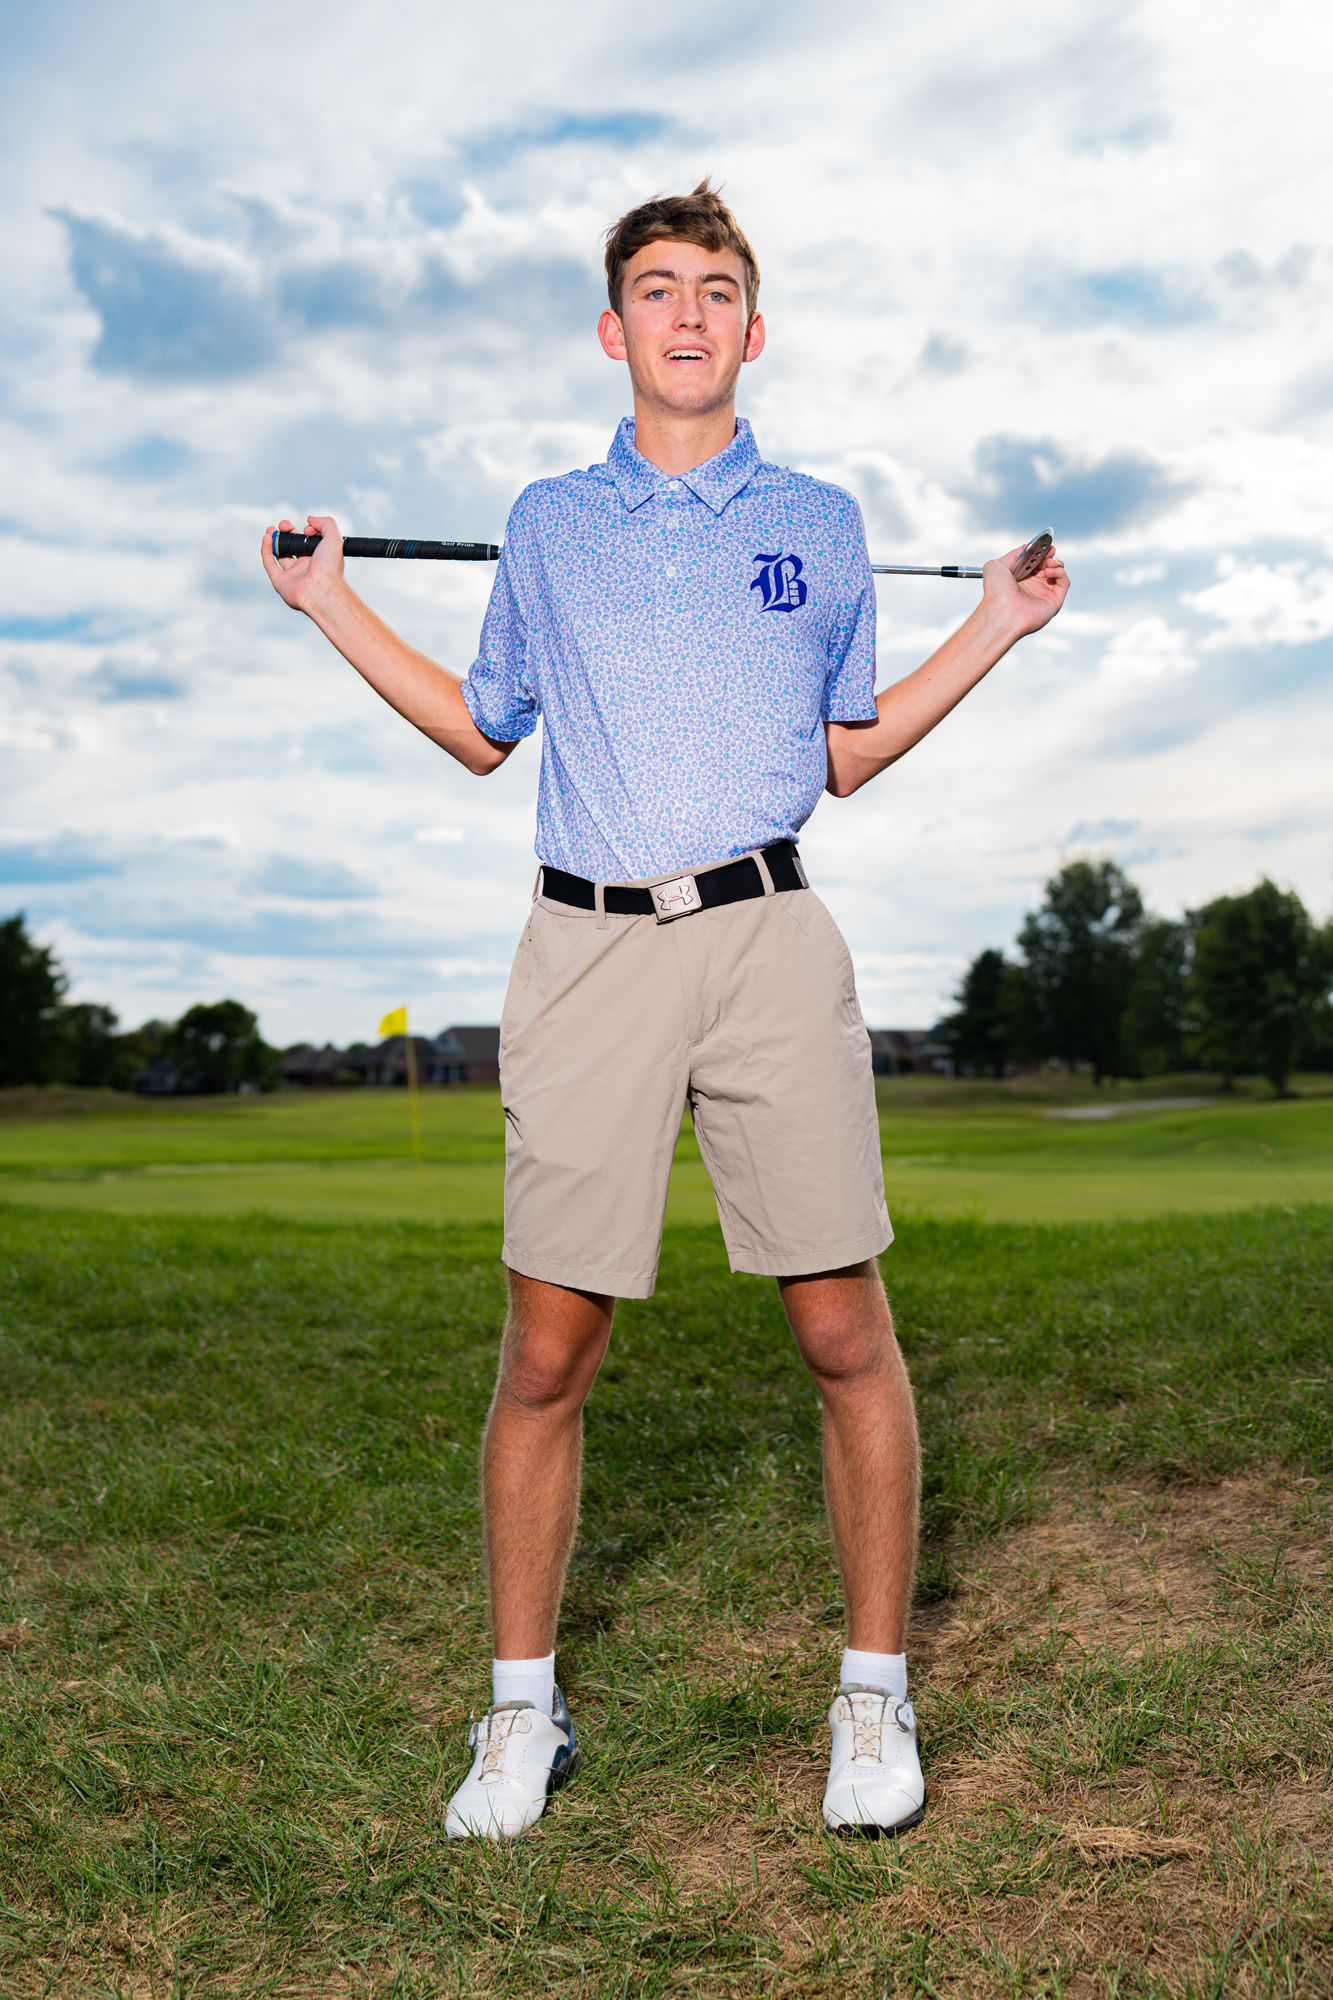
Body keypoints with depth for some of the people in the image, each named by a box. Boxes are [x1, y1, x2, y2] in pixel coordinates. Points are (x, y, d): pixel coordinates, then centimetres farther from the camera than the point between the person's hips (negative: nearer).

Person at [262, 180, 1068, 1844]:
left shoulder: (818, 524, 15)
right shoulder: (547, 524, 17)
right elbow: (484, 733, 24)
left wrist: (994, 631, 16)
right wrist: (334, 608, 21)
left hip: (768, 940, 0)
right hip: (586, 947, 1)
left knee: (844, 1333, -2)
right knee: (546, 1353, 1)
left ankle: (874, 1696, 17)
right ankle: (521, 1711, 18)